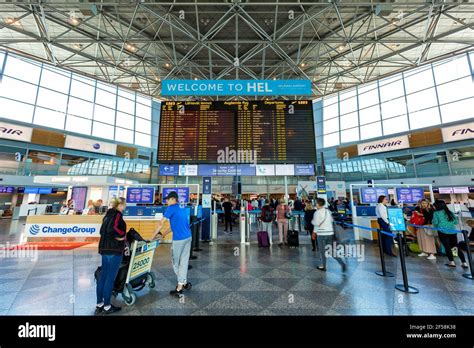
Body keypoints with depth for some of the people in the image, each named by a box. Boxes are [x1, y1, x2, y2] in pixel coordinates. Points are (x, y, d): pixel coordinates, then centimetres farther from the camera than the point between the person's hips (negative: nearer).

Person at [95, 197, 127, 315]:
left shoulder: (108, 214, 13)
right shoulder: (117, 214, -15)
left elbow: (102, 230, 15)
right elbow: (113, 228, -29)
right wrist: (121, 235, -13)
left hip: (105, 248, 9)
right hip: (114, 250, -9)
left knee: (103, 276, 16)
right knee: (110, 278, 3)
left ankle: (99, 305, 27)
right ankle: (107, 306, 15)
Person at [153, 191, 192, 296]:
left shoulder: (171, 208, -9)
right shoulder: (182, 208, 14)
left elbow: (161, 223, -8)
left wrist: (154, 236, 5)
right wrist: (163, 234, 21)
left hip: (179, 239, -7)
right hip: (188, 237, 7)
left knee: (175, 262, 14)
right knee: (184, 261, 14)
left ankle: (184, 282, 26)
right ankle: (180, 286, 24)